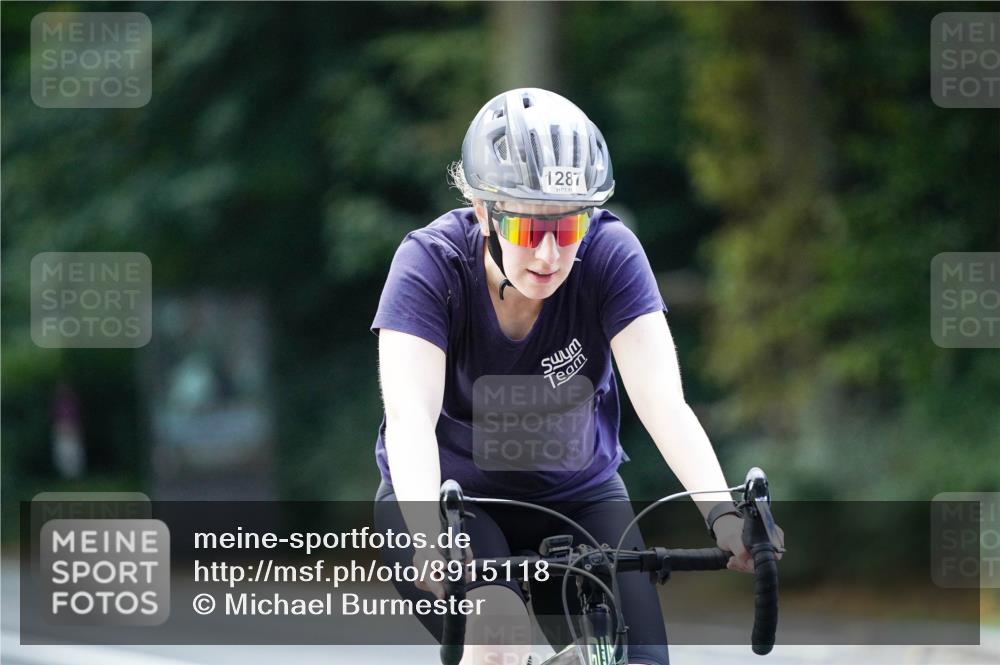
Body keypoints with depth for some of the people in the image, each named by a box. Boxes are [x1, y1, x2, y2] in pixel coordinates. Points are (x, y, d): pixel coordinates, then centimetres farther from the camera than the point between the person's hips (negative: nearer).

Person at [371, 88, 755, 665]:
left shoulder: (609, 255, -19)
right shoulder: (432, 262, -22)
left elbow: (664, 402, -28)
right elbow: (409, 413, -34)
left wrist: (723, 512, -45)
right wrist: (430, 535, -52)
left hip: (576, 497, 2)